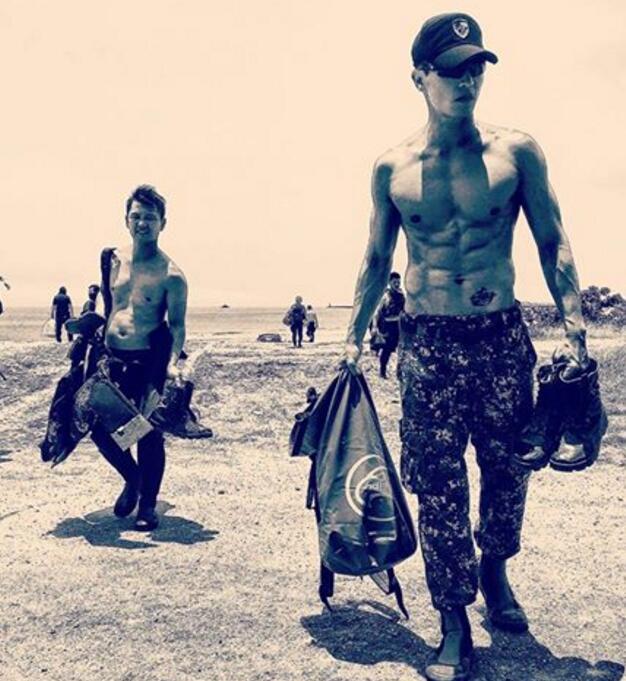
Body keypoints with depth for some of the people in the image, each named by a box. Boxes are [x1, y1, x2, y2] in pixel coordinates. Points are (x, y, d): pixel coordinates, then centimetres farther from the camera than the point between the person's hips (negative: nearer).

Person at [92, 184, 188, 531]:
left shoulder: (170, 274, -10)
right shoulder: (114, 260, 6)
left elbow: (177, 324, -10)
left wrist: (173, 362, -24)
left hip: (148, 361, -5)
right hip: (111, 358, 5)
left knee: (148, 432, 0)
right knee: (96, 423, 6)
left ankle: (148, 505, 17)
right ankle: (132, 477, 32)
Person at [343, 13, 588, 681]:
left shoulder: (516, 151, -1)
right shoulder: (392, 167, 2)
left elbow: (553, 245, 3)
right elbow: (376, 261, 11)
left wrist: (574, 331, -4)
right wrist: (354, 337, 7)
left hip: (503, 336, 1)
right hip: (426, 343, 0)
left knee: (507, 470, 12)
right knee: (438, 487, 0)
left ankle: (495, 573, 40)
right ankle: (454, 626, 14)